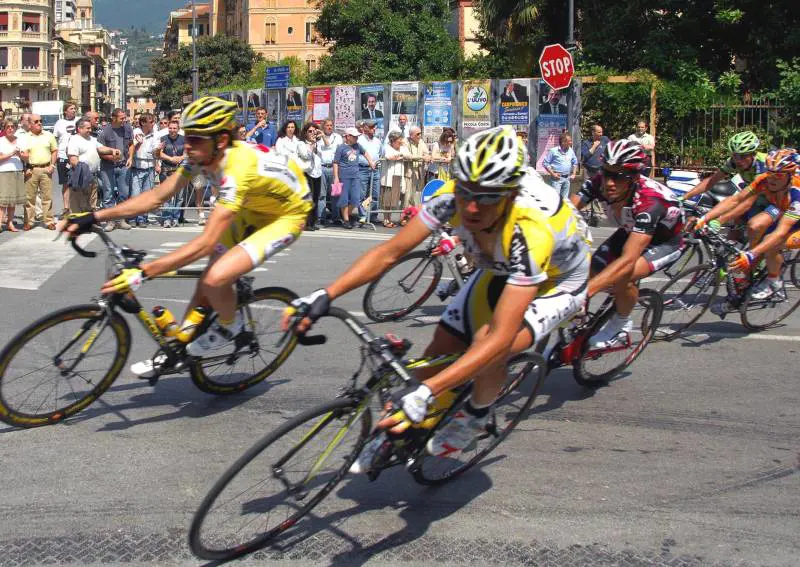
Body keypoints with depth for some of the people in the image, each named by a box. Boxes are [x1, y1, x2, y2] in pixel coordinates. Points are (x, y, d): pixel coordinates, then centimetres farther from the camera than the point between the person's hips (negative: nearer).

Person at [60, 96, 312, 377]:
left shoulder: (237, 170, -38)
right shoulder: (201, 157, -14)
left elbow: (206, 243, -42)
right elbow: (156, 196, -8)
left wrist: (142, 272, -44)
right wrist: (93, 217, -15)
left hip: (286, 215, -8)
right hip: (252, 210, 8)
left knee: (215, 279, -26)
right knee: (204, 289, 3)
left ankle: (231, 329, 3)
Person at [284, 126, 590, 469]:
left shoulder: (531, 231, -43)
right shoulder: (453, 197, -29)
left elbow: (500, 338, -46)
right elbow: (389, 253, -21)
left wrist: (425, 393, -53)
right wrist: (324, 296, -34)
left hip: (555, 284, -5)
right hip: (500, 272, 6)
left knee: (487, 347, -31)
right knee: (437, 356, -3)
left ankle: (476, 418, 1)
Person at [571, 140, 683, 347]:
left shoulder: (649, 203, -41)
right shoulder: (599, 183, -27)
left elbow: (627, 260, -48)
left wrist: (586, 290, -58)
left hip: (665, 242, -6)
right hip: (630, 232, 6)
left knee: (622, 276, -30)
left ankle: (620, 323, -1)